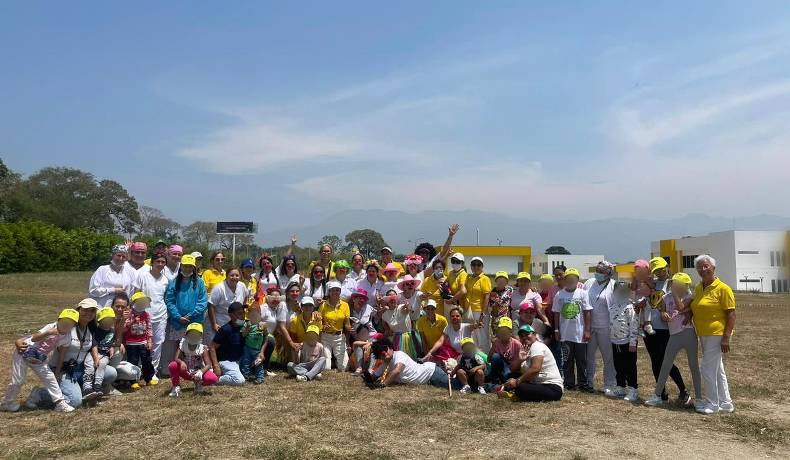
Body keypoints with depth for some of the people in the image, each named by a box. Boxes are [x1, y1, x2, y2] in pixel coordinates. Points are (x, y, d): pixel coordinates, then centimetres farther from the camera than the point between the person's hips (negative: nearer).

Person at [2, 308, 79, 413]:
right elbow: (34, 338, -34)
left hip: (39, 359, 5)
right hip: (24, 352, -5)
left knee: (50, 378, -4)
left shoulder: (67, 338, -6)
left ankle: (60, 403, -1)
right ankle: (7, 402, 23)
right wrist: (49, 333, -48)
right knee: (18, 381, 0)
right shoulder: (51, 327, -22)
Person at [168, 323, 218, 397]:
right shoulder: (183, 346, -7)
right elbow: (176, 358, -19)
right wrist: (181, 362, -43)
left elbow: (208, 364, -18)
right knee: (172, 366, -27)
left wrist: (201, 372, -39)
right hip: (186, 372, 1)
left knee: (213, 379, -30)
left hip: (198, 372, -1)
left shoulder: (202, 348, -12)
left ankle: (199, 384, 6)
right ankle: (176, 387, -5)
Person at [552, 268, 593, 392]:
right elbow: (556, 313, 7)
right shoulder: (559, 295, 2)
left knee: (582, 360, 6)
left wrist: (587, 330, -6)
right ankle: (569, 383, 17)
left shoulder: (582, 293, -3)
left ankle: (583, 383, 16)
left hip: (580, 334, -1)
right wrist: (557, 330, 5)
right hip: (565, 334, 1)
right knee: (567, 360, 8)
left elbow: (588, 312, -3)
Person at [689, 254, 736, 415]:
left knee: (708, 369, -6)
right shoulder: (698, 288, 10)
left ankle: (712, 404, 7)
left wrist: (726, 337, -19)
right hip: (703, 335, 8)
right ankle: (725, 403, 25)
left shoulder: (723, 288, -12)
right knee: (717, 370, 15)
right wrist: (689, 313, 2)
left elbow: (731, 314, -14)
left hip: (717, 335, -8)